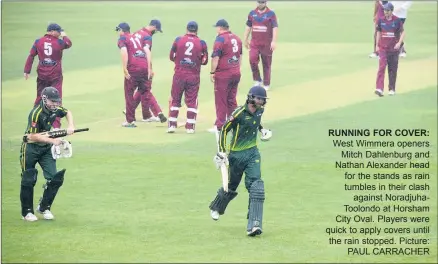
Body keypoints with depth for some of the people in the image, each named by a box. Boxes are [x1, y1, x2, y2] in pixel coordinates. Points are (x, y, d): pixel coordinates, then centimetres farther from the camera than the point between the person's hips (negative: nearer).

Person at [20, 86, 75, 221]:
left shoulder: (55, 109, -4)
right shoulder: (36, 113, -25)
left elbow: (67, 113, 18)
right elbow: (34, 135, -25)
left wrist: (70, 126, 0)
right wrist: (52, 140, -27)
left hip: (46, 149, 6)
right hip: (30, 148, -6)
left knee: (55, 178, -5)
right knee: (28, 181, -2)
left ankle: (44, 208, 11)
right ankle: (27, 212, 11)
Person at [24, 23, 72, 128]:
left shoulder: (38, 42, -3)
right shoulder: (59, 42, -10)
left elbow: (31, 56, -2)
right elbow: (69, 44, 10)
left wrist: (27, 71, 2)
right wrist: (64, 36, 27)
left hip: (42, 76, 3)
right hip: (55, 76, -3)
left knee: (39, 98, 17)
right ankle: (56, 125, -8)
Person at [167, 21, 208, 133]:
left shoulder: (178, 40, -1)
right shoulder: (201, 43, -2)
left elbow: (171, 57, 5)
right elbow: (204, 61, 4)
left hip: (179, 74, 0)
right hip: (194, 76, 0)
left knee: (175, 99, 9)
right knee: (192, 101, 5)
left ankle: (172, 124, 5)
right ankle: (190, 126, 3)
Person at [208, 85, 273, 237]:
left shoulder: (260, 111, 2)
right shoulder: (239, 113, -18)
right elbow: (224, 130, -12)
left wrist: (263, 130, 15)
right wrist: (222, 152, -15)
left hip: (253, 153, 4)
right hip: (237, 154, -4)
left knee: (256, 187, -13)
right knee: (231, 186, 12)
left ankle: (254, 225, -18)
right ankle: (215, 208, 45)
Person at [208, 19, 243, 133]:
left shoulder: (220, 39, -13)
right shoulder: (237, 38, 10)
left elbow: (215, 57, -15)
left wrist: (212, 72, -10)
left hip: (223, 75, -7)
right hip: (236, 74, 7)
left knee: (221, 101, -1)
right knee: (232, 100, 15)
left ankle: (219, 126, 0)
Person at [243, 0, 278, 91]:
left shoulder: (271, 14, -4)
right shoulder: (252, 13, 9)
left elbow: (275, 28, -10)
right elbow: (248, 27, 17)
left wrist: (274, 41, -19)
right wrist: (245, 40, 14)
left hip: (266, 44, -3)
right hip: (254, 43, 3)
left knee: (266, 64, 2)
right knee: (252, 60, -13)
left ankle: (266, 84, 12)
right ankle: (257, 80, 5)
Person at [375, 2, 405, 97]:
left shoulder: (397, 20, -3)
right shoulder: (381, 20, 3)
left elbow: (402, 33, 0)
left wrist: (399, 43, -15)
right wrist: (377, 45, 13)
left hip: (394, 48, 0)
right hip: (383, 48, 0)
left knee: (393, 69, 7)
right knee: (382, 67, -13)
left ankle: (392, 89, 18)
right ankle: (379, 88, -21)